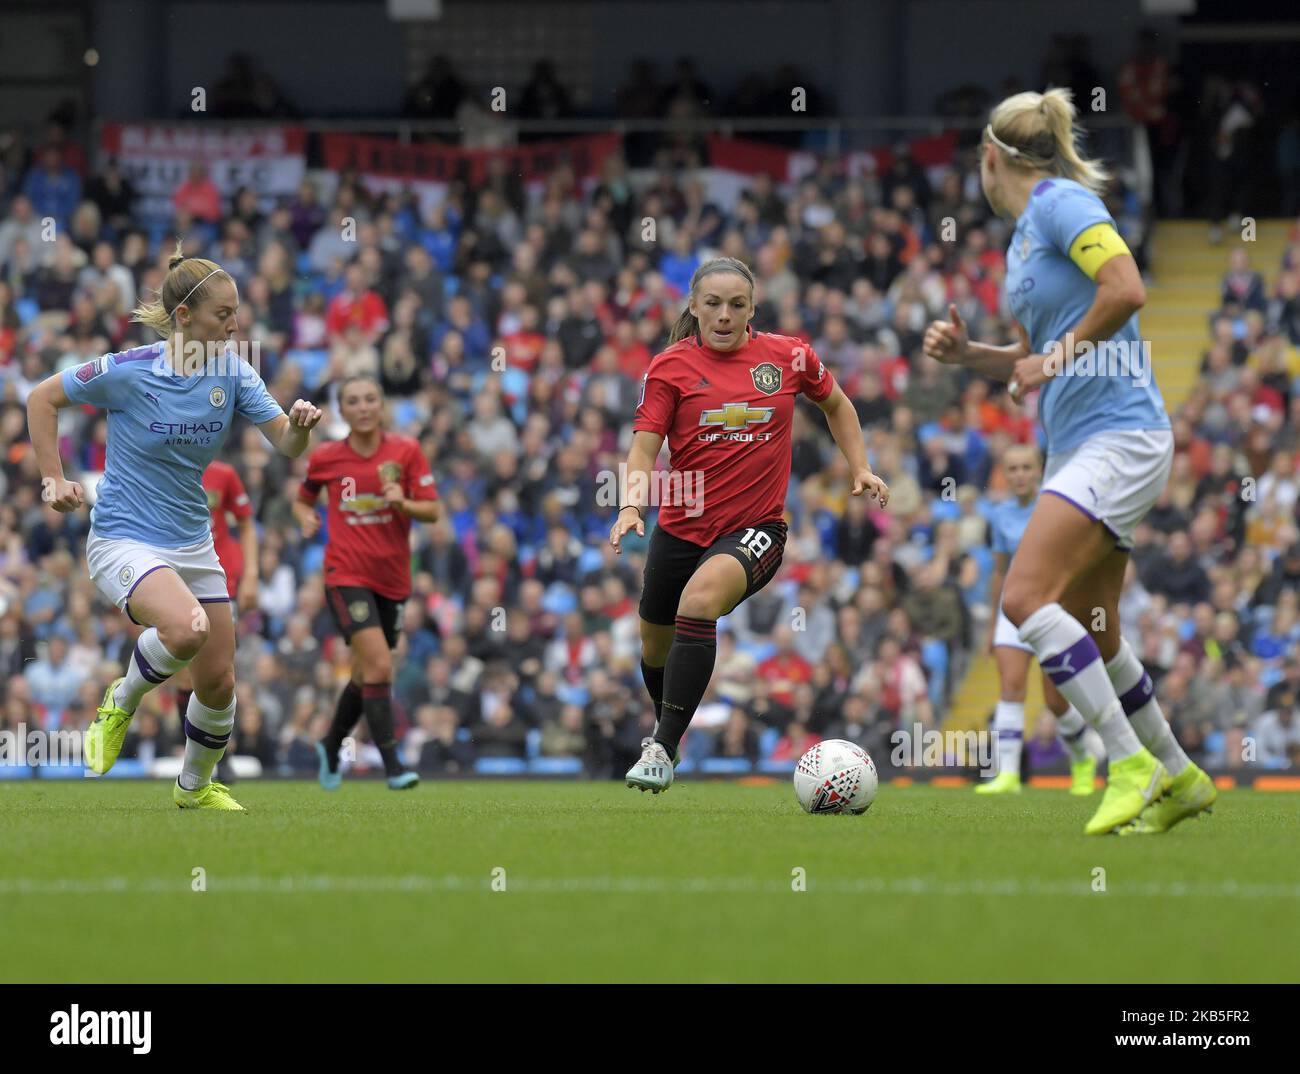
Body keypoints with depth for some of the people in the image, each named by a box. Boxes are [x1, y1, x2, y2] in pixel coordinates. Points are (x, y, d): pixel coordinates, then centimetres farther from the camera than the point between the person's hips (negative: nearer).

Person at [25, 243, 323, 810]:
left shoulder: (231, 372, -4)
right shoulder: (128, 371, -16)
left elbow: (286, 443, -11)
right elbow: (42, 398, -3)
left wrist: (300, 425, -33)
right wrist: (53, 479, -7)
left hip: (192, 544, 5)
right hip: (123, 541, -5)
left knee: (218, 683, 6)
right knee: (187, 628, -34)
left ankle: (195, 786, 34)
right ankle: (121, 700, -4)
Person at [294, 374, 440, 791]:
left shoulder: (406, 451, -1)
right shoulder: (324, 458, -1)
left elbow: (432, 510, -2)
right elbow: (303, 500, 17)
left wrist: (403, 503, -22)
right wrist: (306, 517, -5)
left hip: (392, 579, 3)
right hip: (347, 577, -3)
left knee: (366, 675, 14)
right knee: (379, 665, -20)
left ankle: (331, 746, 39)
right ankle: (392, 764, -18)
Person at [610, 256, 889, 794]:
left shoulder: (787, 356, 1)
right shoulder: (670, 367, -3)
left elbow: (836, 405, 20)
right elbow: (644, 447, -8)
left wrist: (860, 469, 11)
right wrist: (632, 503, -26)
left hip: (756, 528, -2)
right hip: (681, 526, 2)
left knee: (700, 598, -32)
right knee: (655, 644, 16)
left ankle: (663, 749, -31)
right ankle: (664, 725, 52)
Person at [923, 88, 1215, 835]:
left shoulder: (1061, 201, -9)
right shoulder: (1024, 237, 19)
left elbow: (1127, 290, -22)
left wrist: (1056, 355, -14)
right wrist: (968, 354, 10)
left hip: (1119, 435, -10)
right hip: (1078, 446, 10)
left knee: (1026, 597, -20)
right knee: (1089, 636, 11)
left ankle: (1132, 763, -17)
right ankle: (1177, 778, 23)